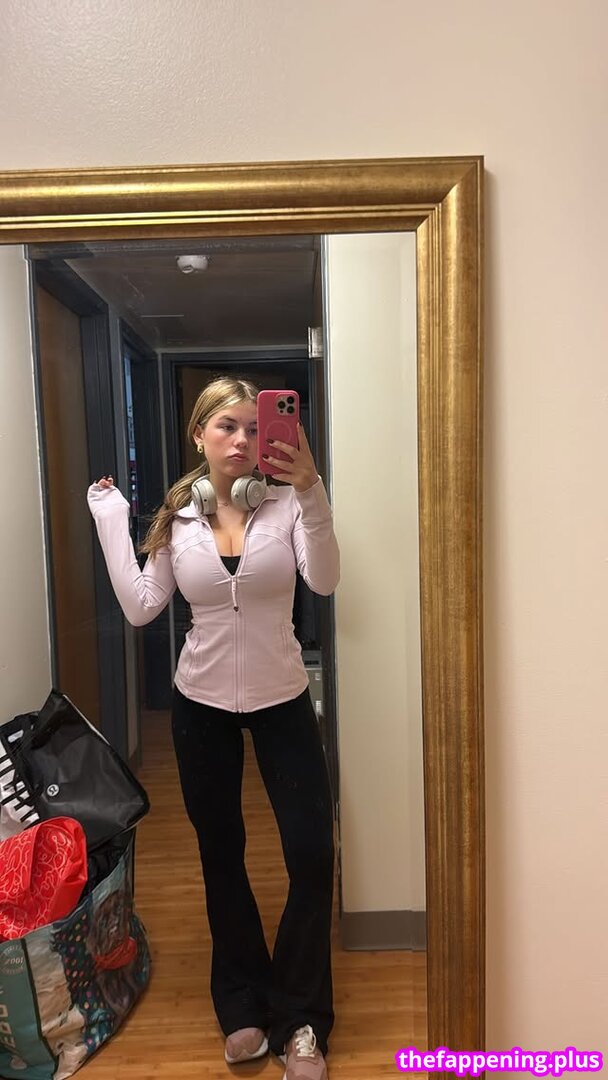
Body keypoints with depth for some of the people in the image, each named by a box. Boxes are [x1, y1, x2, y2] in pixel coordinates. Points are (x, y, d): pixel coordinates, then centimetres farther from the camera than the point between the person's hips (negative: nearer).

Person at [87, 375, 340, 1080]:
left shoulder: (287, 502, -9)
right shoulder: (176, 517, -2)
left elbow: (324, 580, -26)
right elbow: (139, 608, -7)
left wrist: (311, 491, -37)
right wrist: (110, 521, -6)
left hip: (282, 698, -1)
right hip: (202, 702, 2)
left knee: (312, 855, 0)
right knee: (221, 854, 15)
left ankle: (298, 1021, 25)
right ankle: (243, 1004, 38)